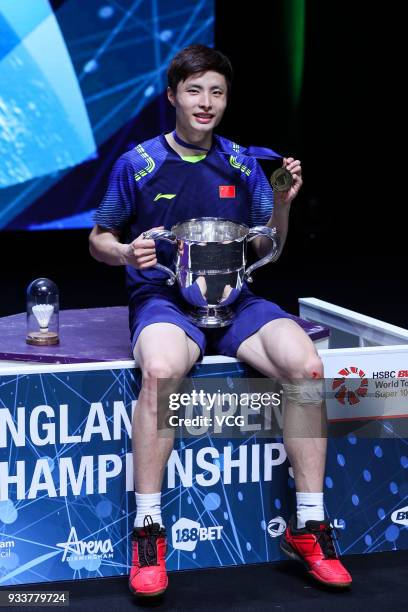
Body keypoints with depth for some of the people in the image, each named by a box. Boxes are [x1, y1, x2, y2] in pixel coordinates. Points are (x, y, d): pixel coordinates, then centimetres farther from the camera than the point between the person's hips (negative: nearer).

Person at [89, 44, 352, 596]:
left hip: (234, 301, 3)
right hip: (162, 298, -3)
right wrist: (125, 252, -12)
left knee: (305, 365, -27)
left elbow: (266, 248, 15)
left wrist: (283, 204, -5)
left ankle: (308, 525, -15)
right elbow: (99, 240, 10)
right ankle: (148, 530, -27)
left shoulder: (242, 163, 11)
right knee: (161, 369, -39)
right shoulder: (138, 164, 3)